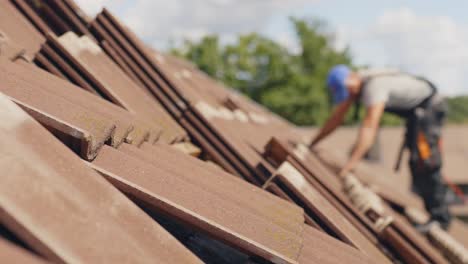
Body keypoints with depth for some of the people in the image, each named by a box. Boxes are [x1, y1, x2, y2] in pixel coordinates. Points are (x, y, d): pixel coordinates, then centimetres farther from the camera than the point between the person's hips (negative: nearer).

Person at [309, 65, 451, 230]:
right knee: (415, 162, 13)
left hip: (429, 106, -10)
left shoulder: (374, 86, -33)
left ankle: (440, 217, -14)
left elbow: (369, 127, -42)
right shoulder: (352, 85, -3)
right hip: (415, 111, 10)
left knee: (424, 162, -18)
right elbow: (336, 118, 5)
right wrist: (311, 144, 7)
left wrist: (351, 163, -49)